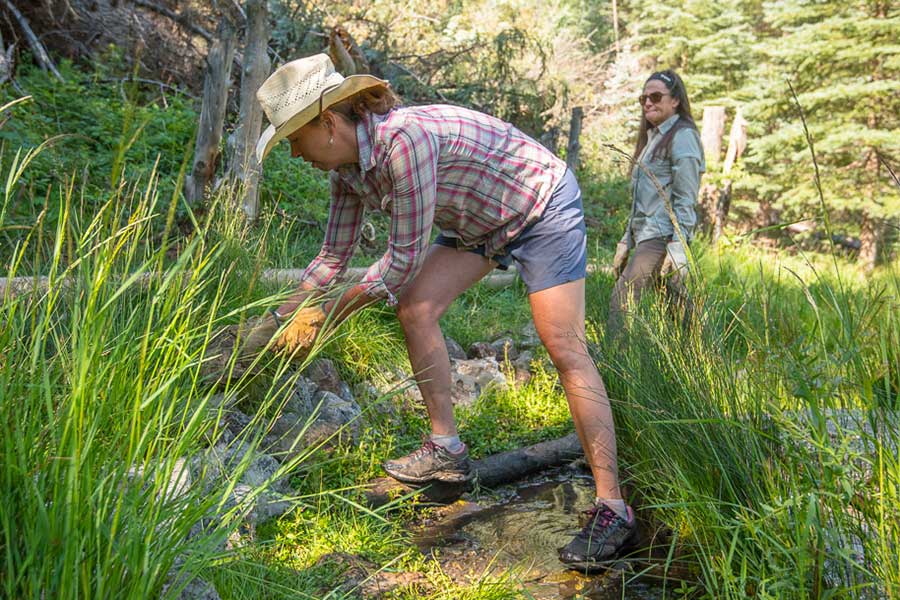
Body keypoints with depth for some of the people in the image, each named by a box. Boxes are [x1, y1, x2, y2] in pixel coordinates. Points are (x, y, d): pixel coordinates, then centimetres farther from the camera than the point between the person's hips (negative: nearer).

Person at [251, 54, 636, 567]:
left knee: (565, 350, -14)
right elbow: (334, 256, 5)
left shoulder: (404, 139, -34)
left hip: (543, 207, -8)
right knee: (415, 309, -3)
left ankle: (614, 509, -11)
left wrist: (326, 314, -19)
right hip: (480, 220, 9)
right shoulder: (348, 163, -6)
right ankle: (448, 450, 9)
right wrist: (284, 315, 2)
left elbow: (404, 260, -28)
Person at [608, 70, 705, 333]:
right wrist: (626, 241, 19)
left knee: (622, 300, -15)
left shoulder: (682, 136, -5)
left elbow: (686, 199, -13)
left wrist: (678, 246, -20)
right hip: (646, 234, 9)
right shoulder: (652, 137, 22)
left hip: (663, 236, -9)